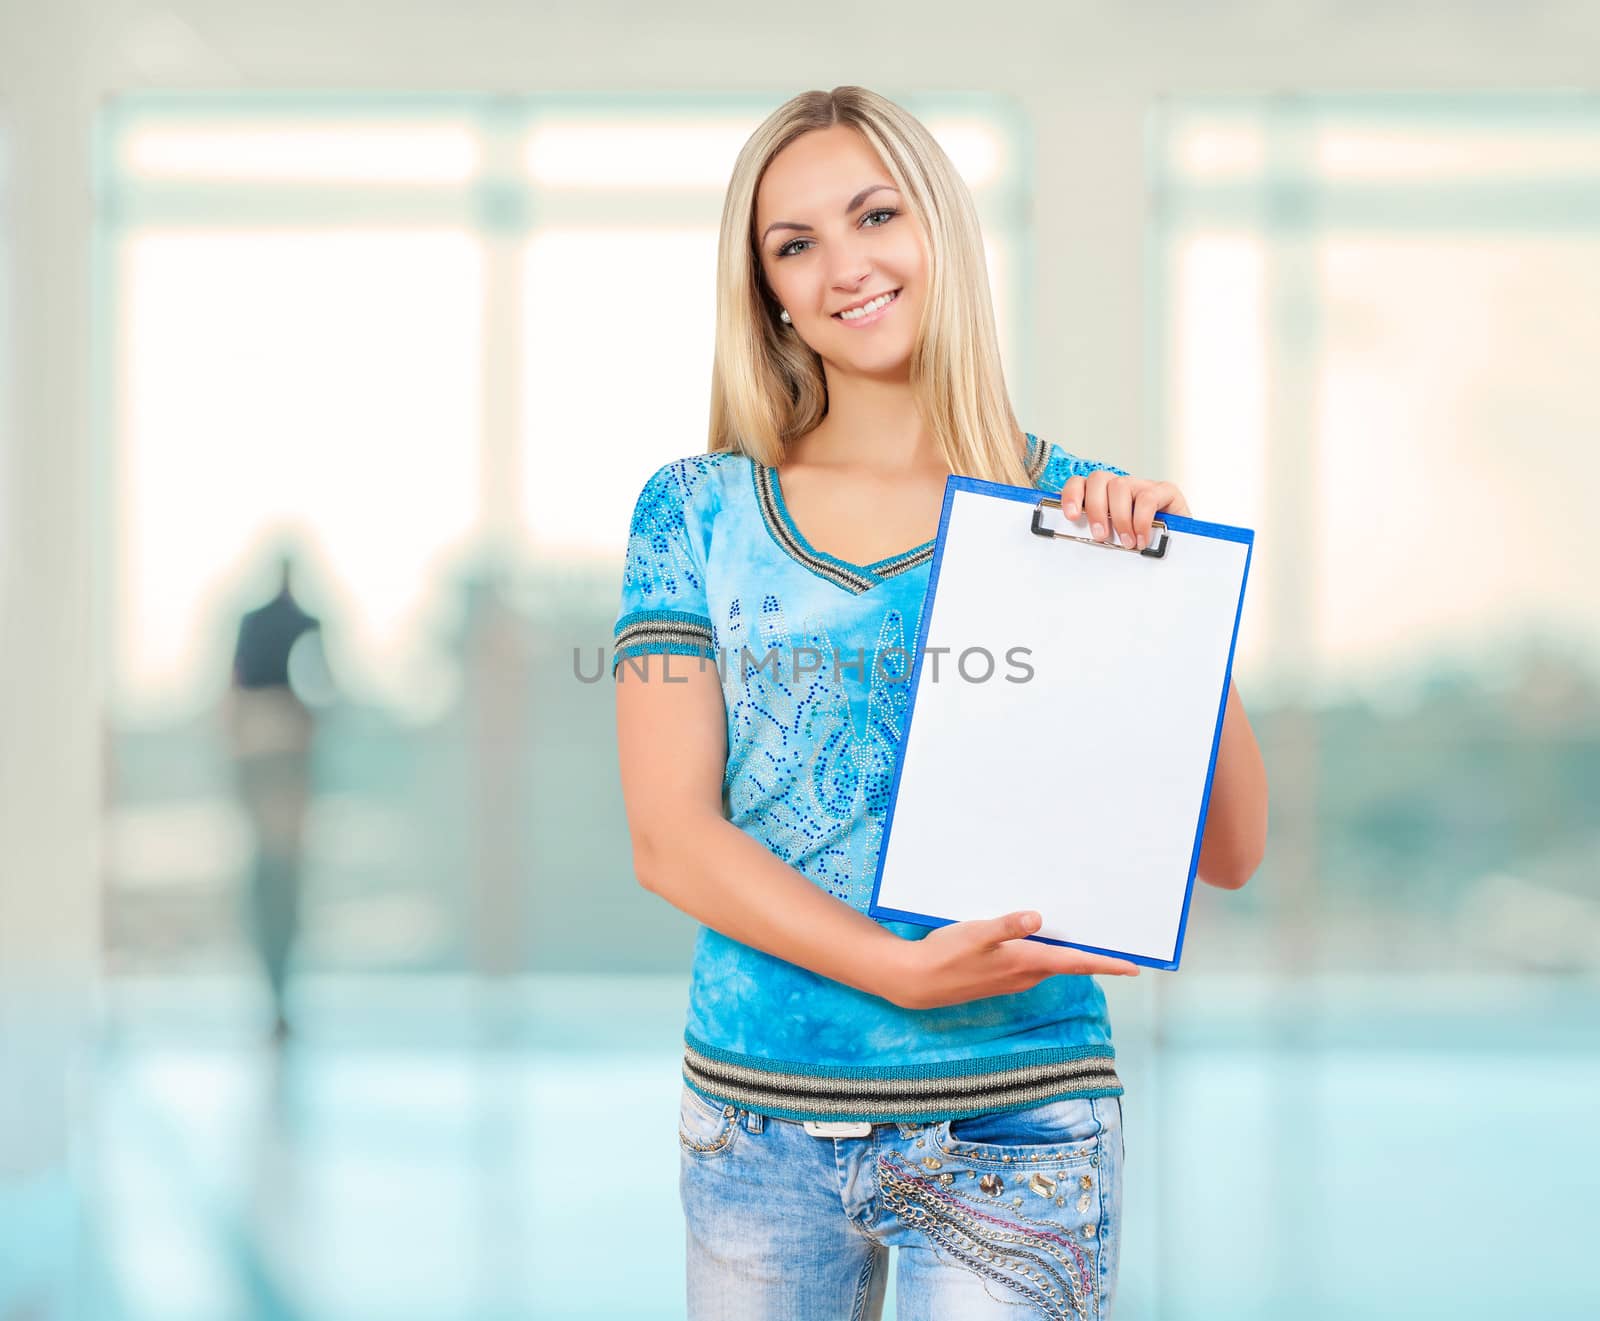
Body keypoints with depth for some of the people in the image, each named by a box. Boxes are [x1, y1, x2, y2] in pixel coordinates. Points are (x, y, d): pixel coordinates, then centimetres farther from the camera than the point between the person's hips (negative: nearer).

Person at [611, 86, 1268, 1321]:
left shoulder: (1080, 515, 0)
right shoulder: (698, 512, 2)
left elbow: (1231, 851, -2)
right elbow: (670, 835, -5)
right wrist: (899, 968, -18)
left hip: (1013, 1128, -1)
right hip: (757, 1113, 1)